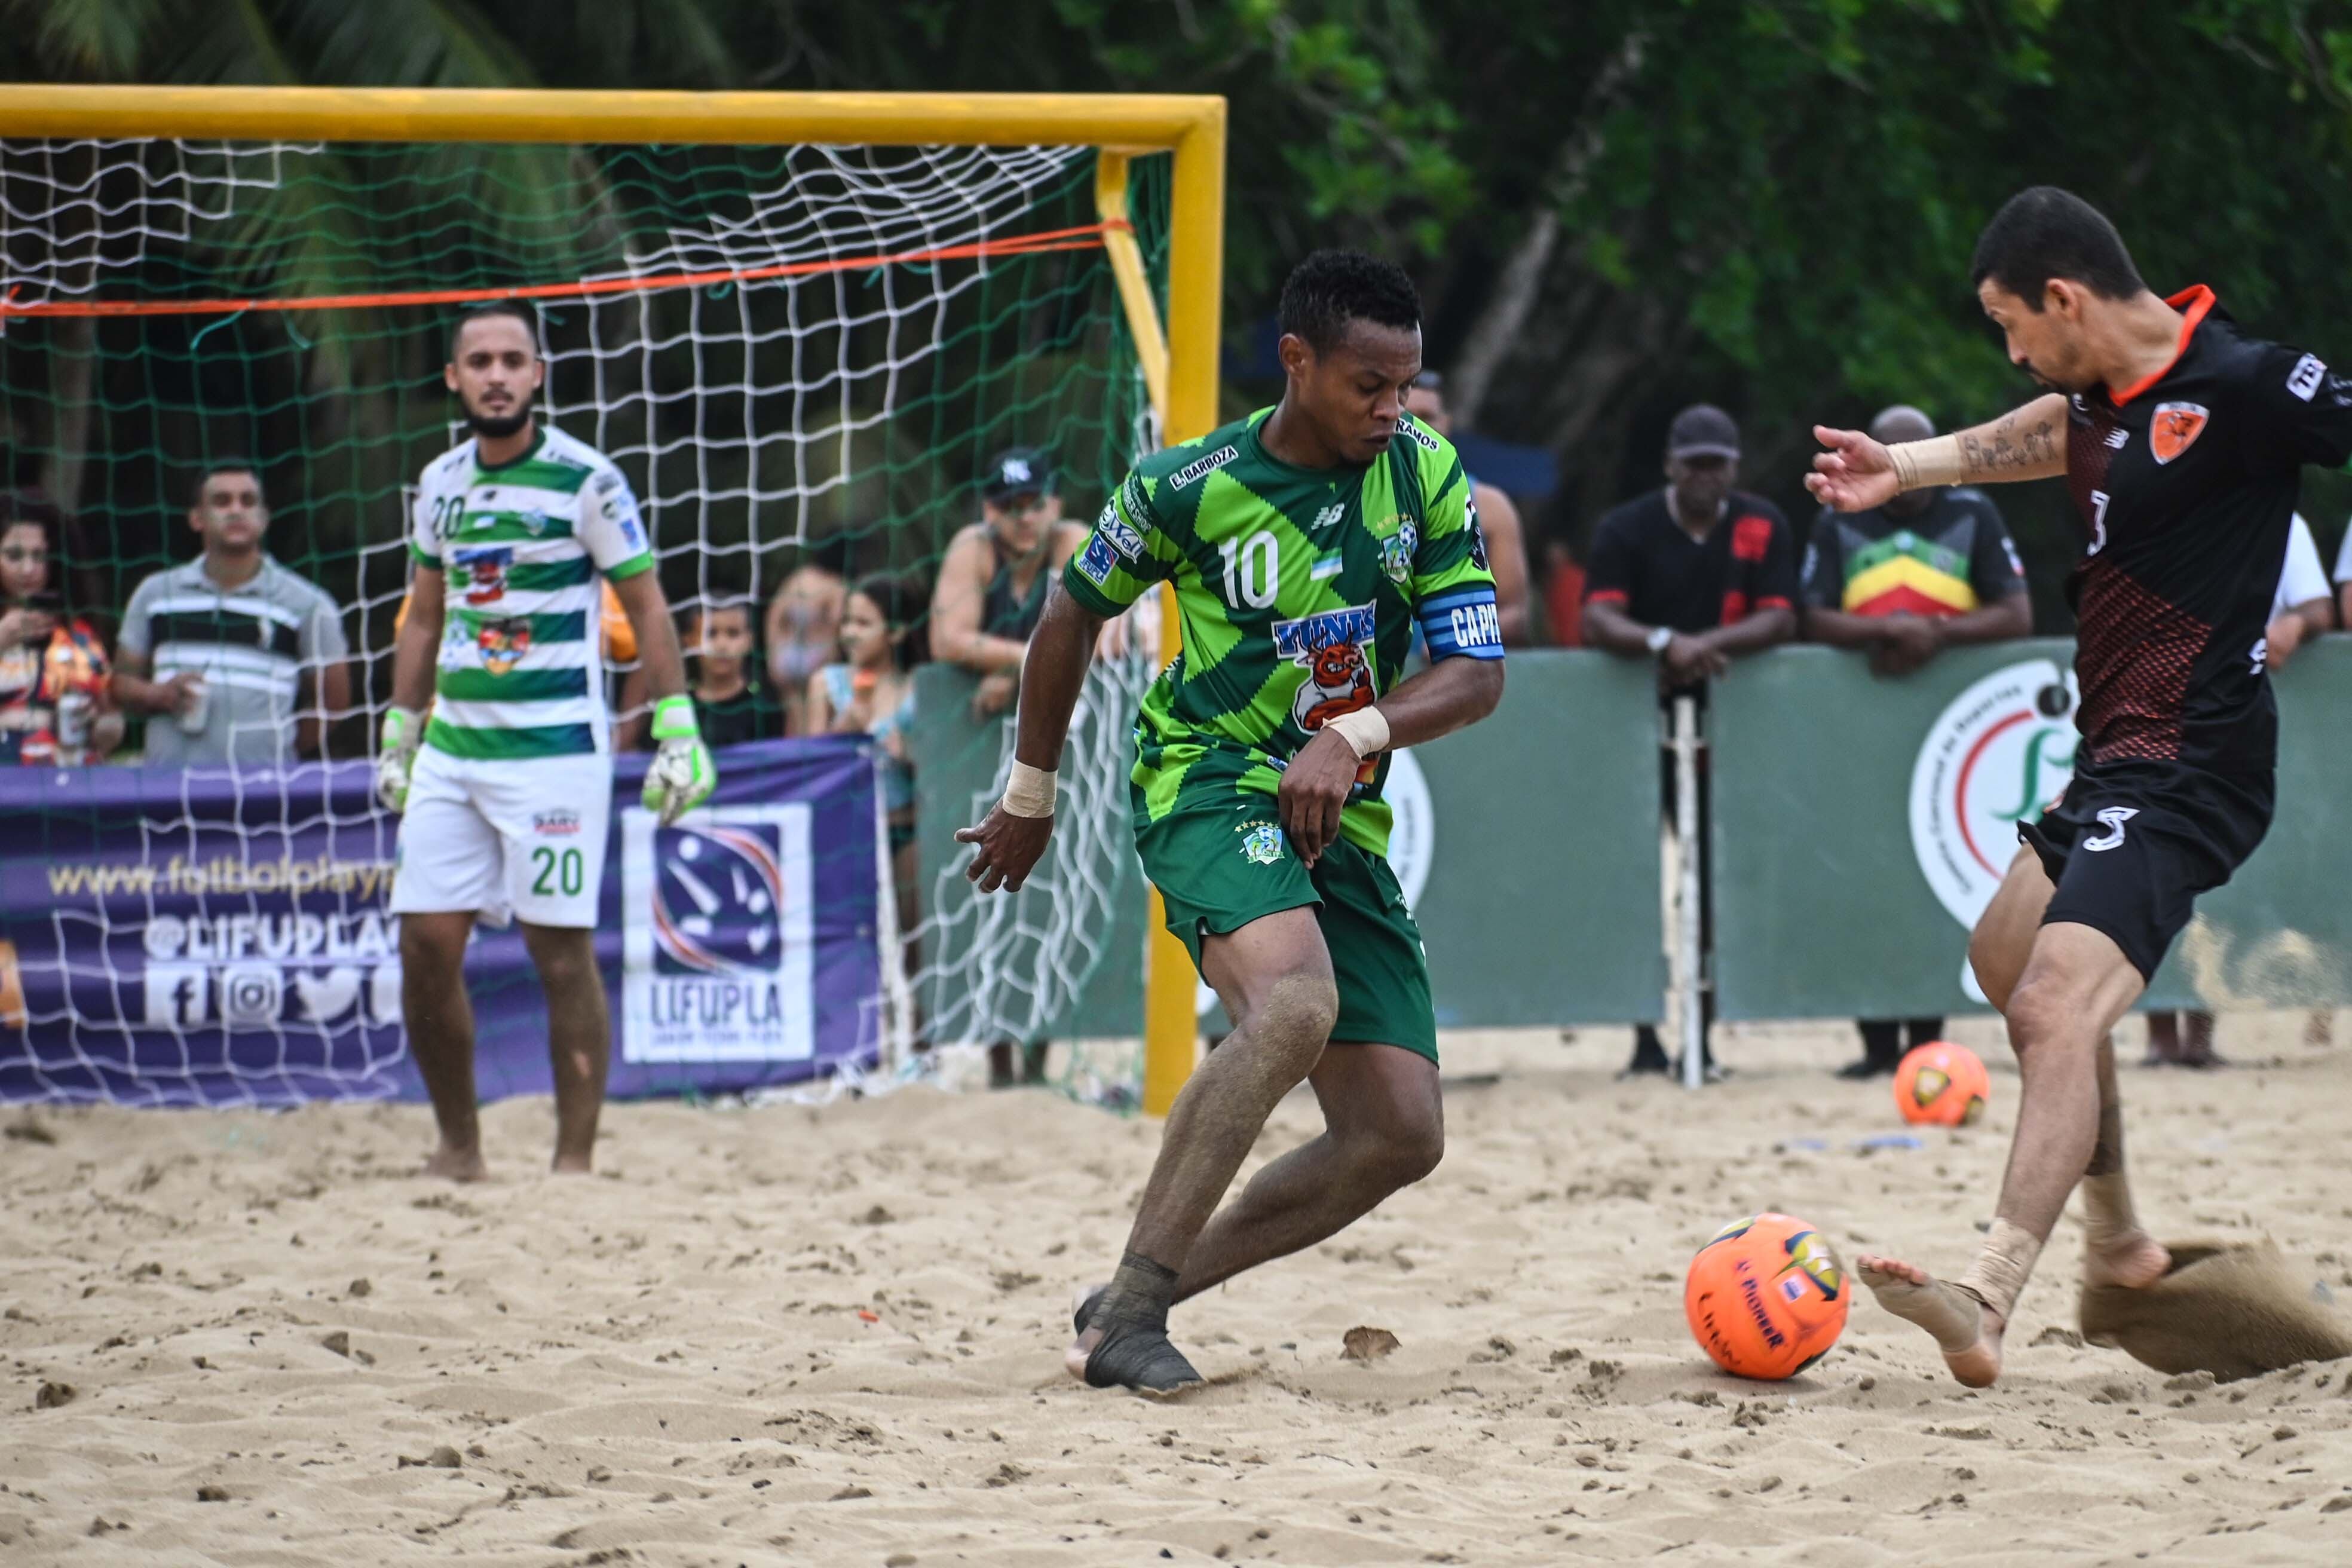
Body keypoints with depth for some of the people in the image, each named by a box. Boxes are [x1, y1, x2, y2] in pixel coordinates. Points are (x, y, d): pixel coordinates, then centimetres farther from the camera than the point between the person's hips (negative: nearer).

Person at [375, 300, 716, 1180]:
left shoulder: (584, 480, -6)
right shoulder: (440, 484, 11)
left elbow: (646, 607, -3)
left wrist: (678, 733, -9)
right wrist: (398, 734, 19)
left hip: (554, 749, -5)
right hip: (450, 751, 6)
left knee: (562, 954, -5)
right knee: (426, 948, 1)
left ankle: (575, 1160, 1)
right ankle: (459, 1149, 14)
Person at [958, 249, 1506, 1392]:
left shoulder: (1427, 475, -1)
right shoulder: (1190, 486, -8)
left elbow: (1477, 673, -3)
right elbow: (1075, 614, 8)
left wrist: (1356, 736, -21)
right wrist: (1030, 795, 17)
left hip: (1342, 816, 6)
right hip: (1208, 783, -5)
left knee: (1400, 1136, -1)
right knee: (1296, 1004, -35)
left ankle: (1149, 1294, 9)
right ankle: (1128, 1305, -33)